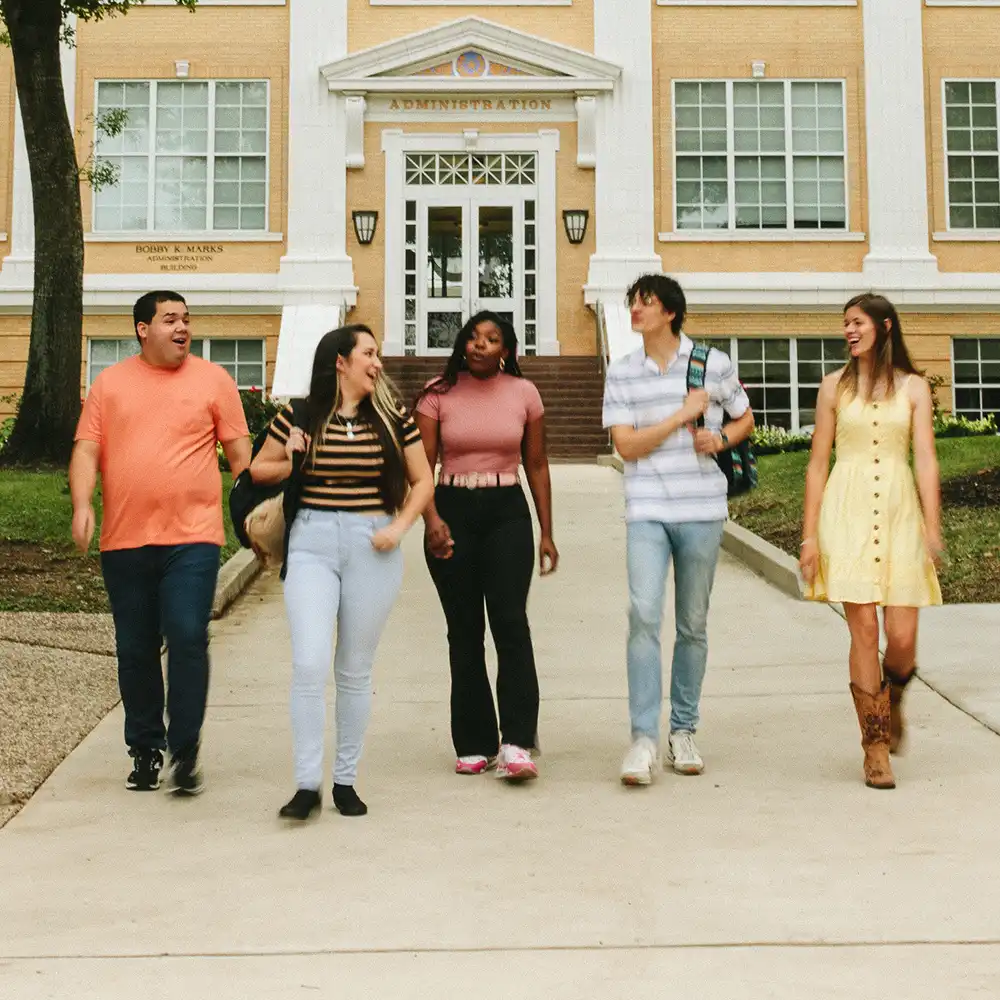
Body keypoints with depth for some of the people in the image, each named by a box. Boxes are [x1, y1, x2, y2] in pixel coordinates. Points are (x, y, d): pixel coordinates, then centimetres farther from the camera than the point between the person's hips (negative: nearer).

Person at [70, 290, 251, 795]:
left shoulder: (212, 379, 7)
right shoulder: (110, 383, 10)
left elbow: (240, 450, 7)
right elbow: (86, 450, 5)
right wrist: (82, 505, -10)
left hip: (192, 536, -2)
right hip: (125, 540, 2)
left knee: (188, 639, -12)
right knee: (135, 650, 9)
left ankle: (184, 753, 1)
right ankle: (145, 750, 23)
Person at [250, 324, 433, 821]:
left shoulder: (392, 418, 5)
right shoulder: (299, 416, 2)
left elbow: (422, 480, 12)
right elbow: (258, 468, 13)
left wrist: (399, 526, -3)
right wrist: (289, 465, -8)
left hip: (372, 547, 1)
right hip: (312, 543, -1)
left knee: (355, 670, 8)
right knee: (309, 663, -12)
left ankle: (345, 780, 19)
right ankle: (307, 783, -4)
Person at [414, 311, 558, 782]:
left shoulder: (523, 393, 5)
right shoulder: (438, 394, 1)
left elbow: (537, 465, 11)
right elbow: (422, 466, -2)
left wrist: (546, 533, 8)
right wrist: (431, 520, -17)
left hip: (507, 512, 0)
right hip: (453, 511, 0)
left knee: (510, 622, -14)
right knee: (464, 630, 5)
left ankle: (516, 744, -14)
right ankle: (474, 744, 13)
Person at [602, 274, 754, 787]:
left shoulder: (714, 364, 3)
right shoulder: (621, 373, 4)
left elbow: (745, 420, 16)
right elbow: (626, 445, -2)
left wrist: (720, 438, -5)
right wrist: (682, 415, -9)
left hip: (702, 511, 1)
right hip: (646, 512, 0)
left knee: (693, 624, 8)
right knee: (644, 615, -15)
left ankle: (683, 732, 20)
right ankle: (644, 738, -12)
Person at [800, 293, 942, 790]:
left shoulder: (913, 387, 9)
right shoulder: (835, 386, 8)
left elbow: (925, 459, 1)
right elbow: (818, 463, 7)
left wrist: (932, 527, -10)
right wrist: (809, 534, 1)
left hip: (900, 514, 1)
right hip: (848, 514, 0)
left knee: (903, 637, -5)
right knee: (864, 630, -5)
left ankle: (890, 700, 30)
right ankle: (875, 745, 6)